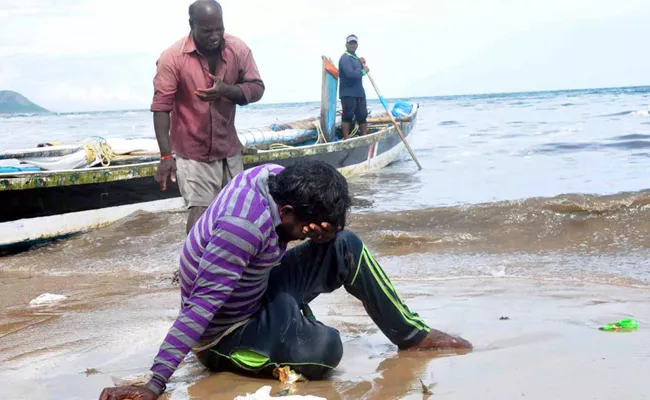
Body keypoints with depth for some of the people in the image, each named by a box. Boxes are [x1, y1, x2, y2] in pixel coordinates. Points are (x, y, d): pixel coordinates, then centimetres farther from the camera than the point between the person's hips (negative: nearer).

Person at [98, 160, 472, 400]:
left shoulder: (277, 178, -13)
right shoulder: (243, 225, -36)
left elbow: (330, 230, 2)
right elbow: (201, 306, -37)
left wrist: (323, 233, -23)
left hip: (256, 294, 8)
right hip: (226, 332, -8)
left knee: (346, 247, -3)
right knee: (325, 349, -29)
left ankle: (413, 334, 14)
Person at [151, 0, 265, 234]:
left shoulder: (238, 49, -6)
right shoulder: (172, 57, -16)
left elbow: (257, 88, -2)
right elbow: (161, 107, -17)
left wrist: (227, 90, -24)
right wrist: (166, 155, -23)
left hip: (229, 148, 4)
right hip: (193, 152, -4)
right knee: (200, 215, -11)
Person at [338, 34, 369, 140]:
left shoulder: (355, 58, 20)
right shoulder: (345, 58, -11)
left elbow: (358, 71, 21)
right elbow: (350, 73, -25)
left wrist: (362, 63, 3)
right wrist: (363, 71, -12)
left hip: (359, 92, 9)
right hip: (348, 93, -9)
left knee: (362, 115, 11)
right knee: (347, 116, -5)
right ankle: (346, 139, -2)